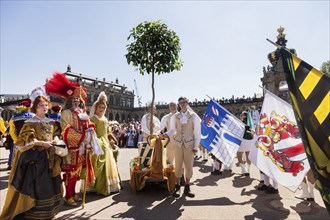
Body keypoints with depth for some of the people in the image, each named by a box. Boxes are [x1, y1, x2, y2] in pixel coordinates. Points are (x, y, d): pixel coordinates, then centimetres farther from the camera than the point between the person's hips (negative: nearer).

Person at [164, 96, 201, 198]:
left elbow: (197, 132, 0)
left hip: (189, 144, -1)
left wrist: (196, 146, -3)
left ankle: (187, 188, 23)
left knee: (189, 166, 5)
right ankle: (177, 187, 21)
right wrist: (165, 134, -13)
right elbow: (172, 130, 8)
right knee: (178, 165, 5)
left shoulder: (193, 116, -2)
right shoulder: (175, 116, 2)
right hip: (178, 144, 1)